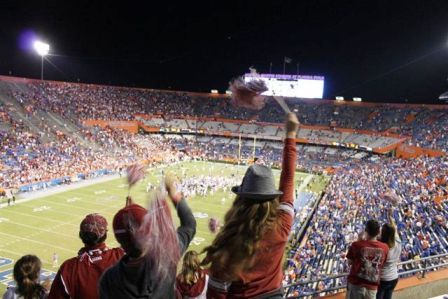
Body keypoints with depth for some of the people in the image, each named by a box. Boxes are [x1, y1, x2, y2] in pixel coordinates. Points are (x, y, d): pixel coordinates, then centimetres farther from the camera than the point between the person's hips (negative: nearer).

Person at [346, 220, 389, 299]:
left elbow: (350, 262, -1)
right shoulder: (385, 248, -9)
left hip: (355, 284, -2)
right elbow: (381, 265, 7)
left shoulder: (357, 245, -17)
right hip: (372, 287, 2)